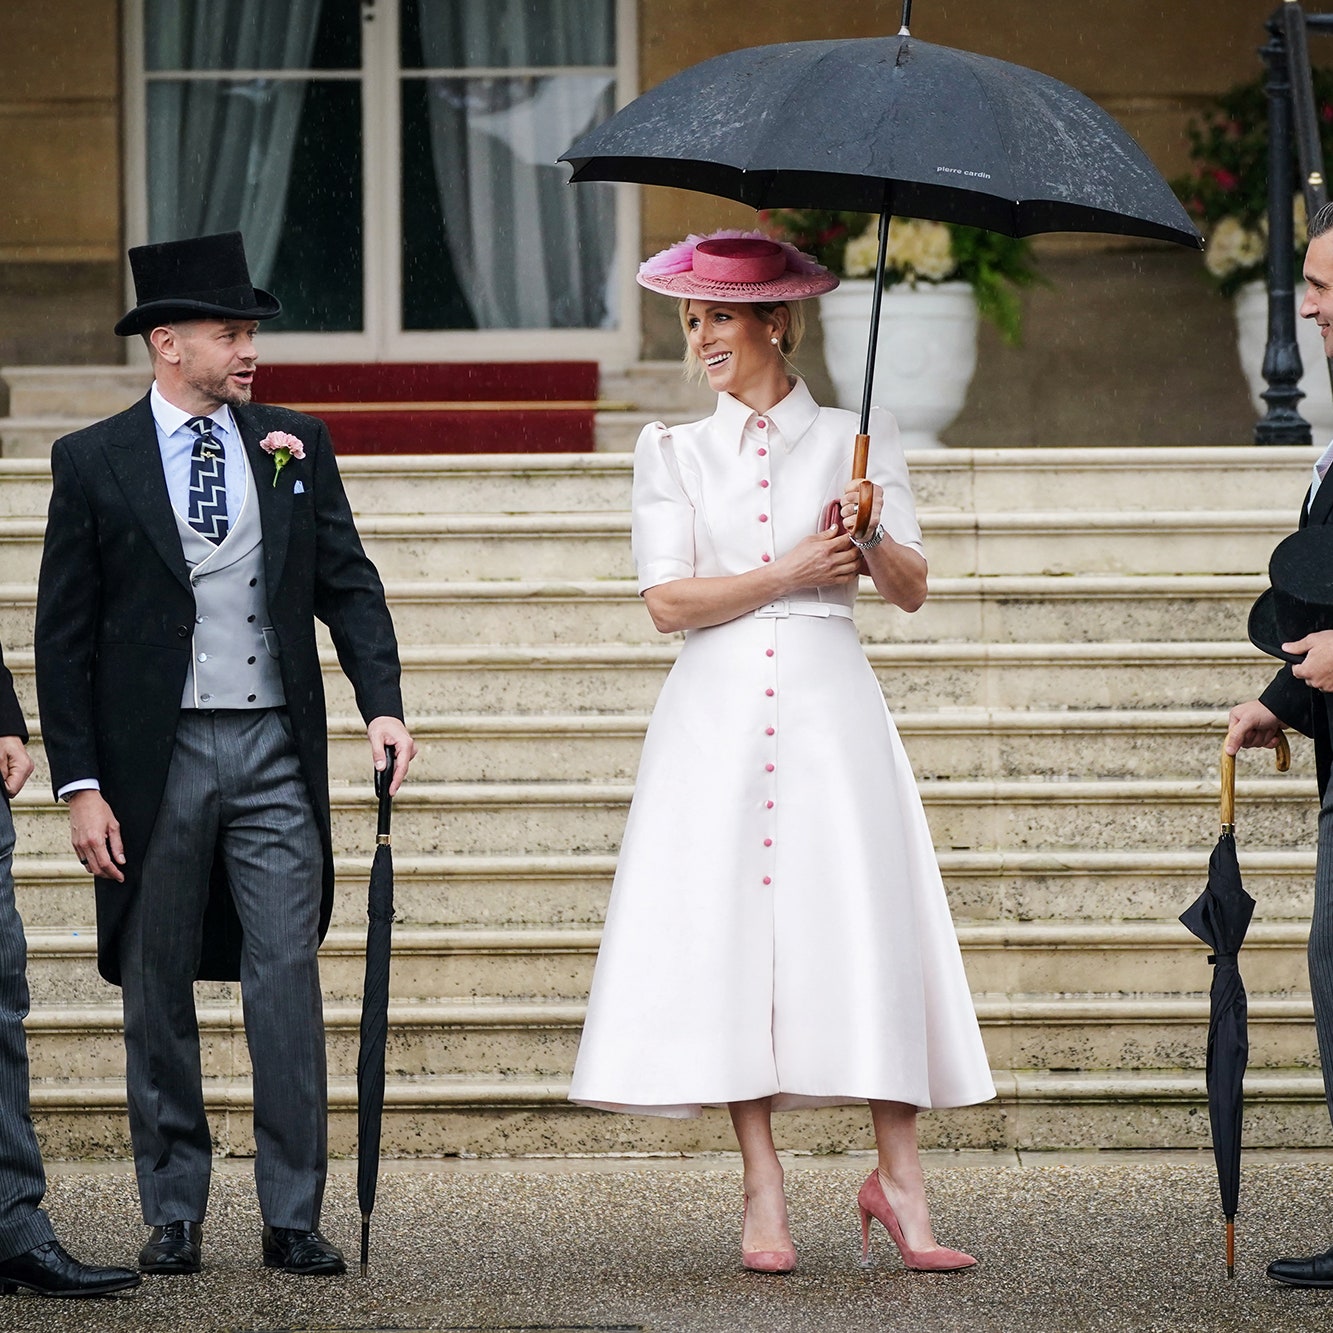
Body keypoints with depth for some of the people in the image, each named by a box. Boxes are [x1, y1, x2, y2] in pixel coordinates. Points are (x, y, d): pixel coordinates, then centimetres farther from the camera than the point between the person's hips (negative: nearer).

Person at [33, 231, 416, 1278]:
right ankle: (174, 1216, 15)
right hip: (155, 758, -1)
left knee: (288, 979, -3)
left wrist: (383, 705, -8)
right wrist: (79, 783, -6)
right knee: (159, 992, 5)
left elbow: (348, 585, 9)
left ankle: (295, 1217, 1)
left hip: (276, 751, 2)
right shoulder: (95, 463, 0)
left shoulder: (296, 446, 8)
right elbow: (64, 635, 0)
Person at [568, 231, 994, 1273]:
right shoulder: (674, 453, 13)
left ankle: (899, 1179, -2)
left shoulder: (856, 440, 11)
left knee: (865, 921, -7)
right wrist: (789, 573, -8)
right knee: (730, 925, -4)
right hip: (718, 709, 1)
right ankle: (764, 1195, 0)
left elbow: (912, 591, 5)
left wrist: (873, 541, -14)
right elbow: (669, 600, 1)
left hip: (827, 706, -1)